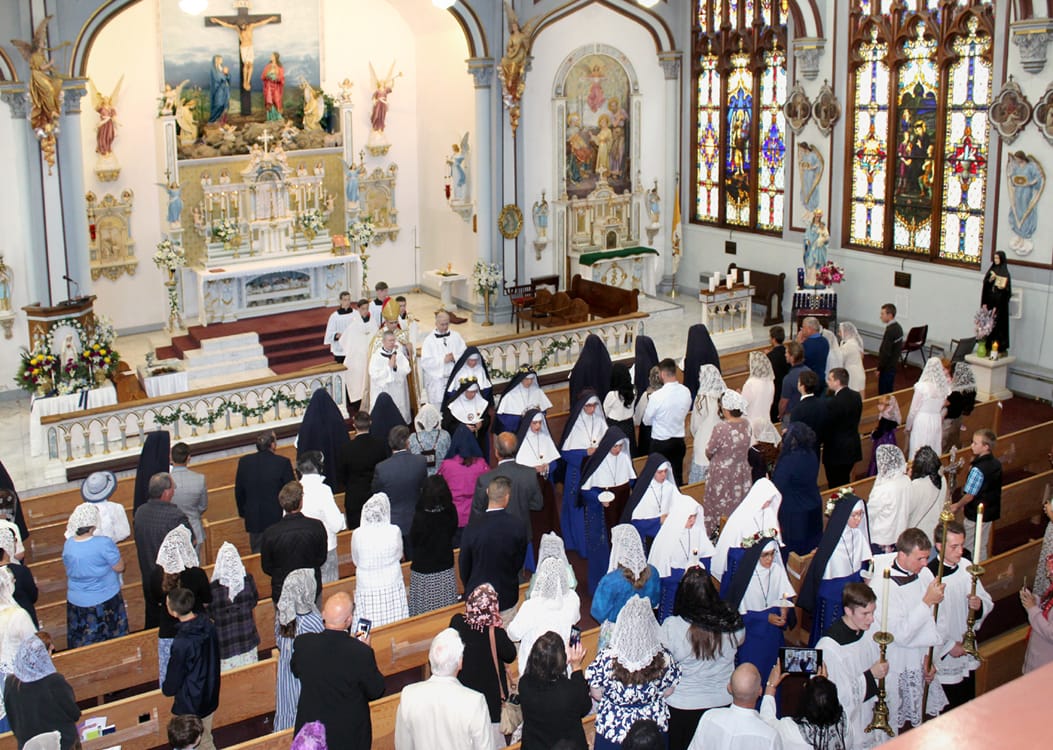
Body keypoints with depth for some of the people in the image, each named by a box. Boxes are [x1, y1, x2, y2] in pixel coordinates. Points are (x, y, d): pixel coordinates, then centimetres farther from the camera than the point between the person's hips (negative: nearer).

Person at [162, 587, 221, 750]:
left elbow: (174, 677, -17)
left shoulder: (181, 643, -32)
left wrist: (166, 688, 5)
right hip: (210, 697, 7)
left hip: (189, 704, -7)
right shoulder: (208, 625, -11)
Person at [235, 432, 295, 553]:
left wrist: (242, 512, 19)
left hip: (254, 519, 3)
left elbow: (238, 491, 6)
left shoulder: (244, 462, -4)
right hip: (277, 518, -3)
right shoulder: (283, 462, -14)